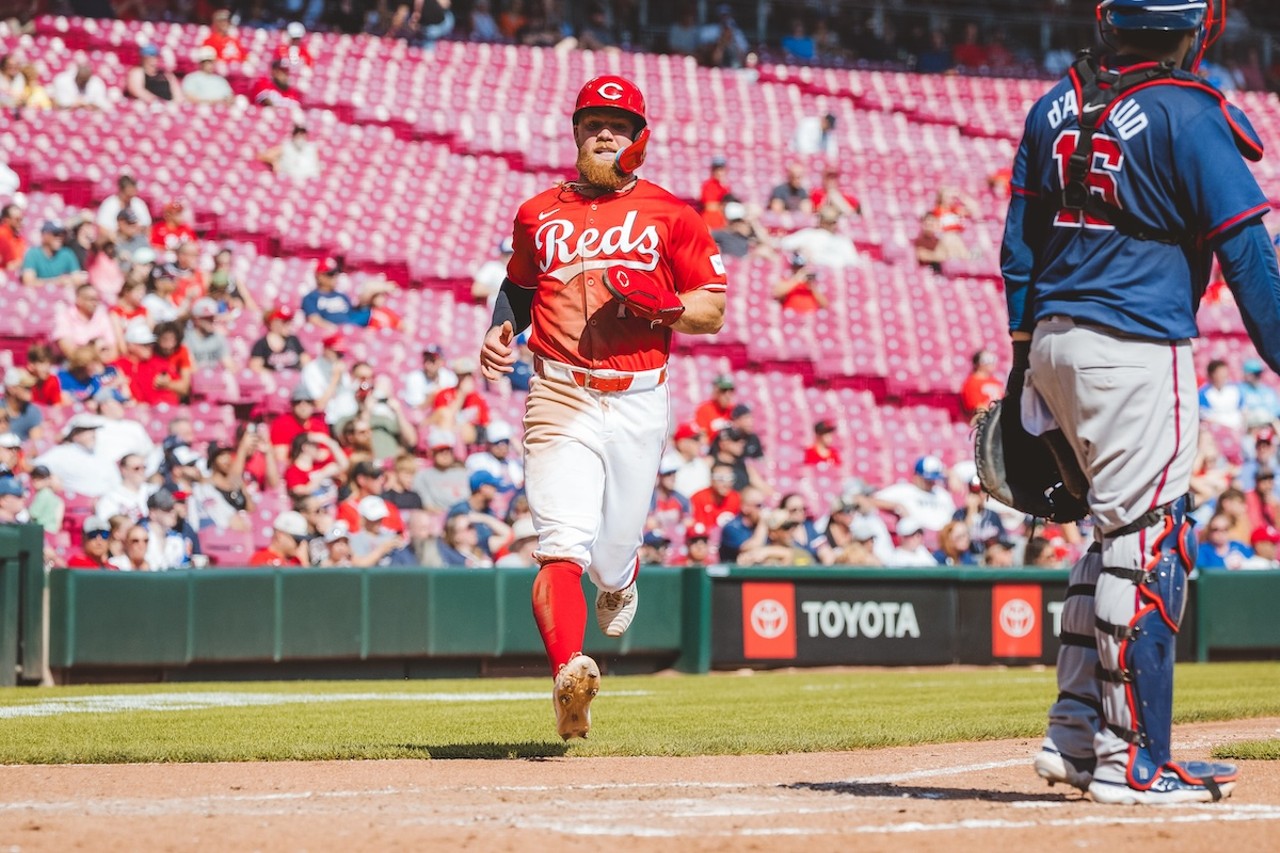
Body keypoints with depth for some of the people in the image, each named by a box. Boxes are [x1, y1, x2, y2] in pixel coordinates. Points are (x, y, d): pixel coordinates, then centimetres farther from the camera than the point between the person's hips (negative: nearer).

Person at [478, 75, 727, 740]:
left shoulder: (669, 216, 8)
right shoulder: (538, 215, 14)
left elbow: (713, 311, 8)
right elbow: (518, 288, 29)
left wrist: (664, 307, -13)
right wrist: (500, 332, 8)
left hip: (638, 404, 0)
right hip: (561, 402, 0)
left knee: (613, 557, 11)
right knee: (563, 546, -20)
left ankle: (618, 584, 49)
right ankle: (568, 674, -34)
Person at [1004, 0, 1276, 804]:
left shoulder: (1055, 106, 10)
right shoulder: (1189, 117, -10)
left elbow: (1018, 243, 14)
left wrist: (1025, 359, 19)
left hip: (1056, 343, 7)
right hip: (1138, 350, -7)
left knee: (1122, 534, 18)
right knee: (1146, 545, -3)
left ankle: (1076, 732, 15)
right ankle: (1130, 759, -2)